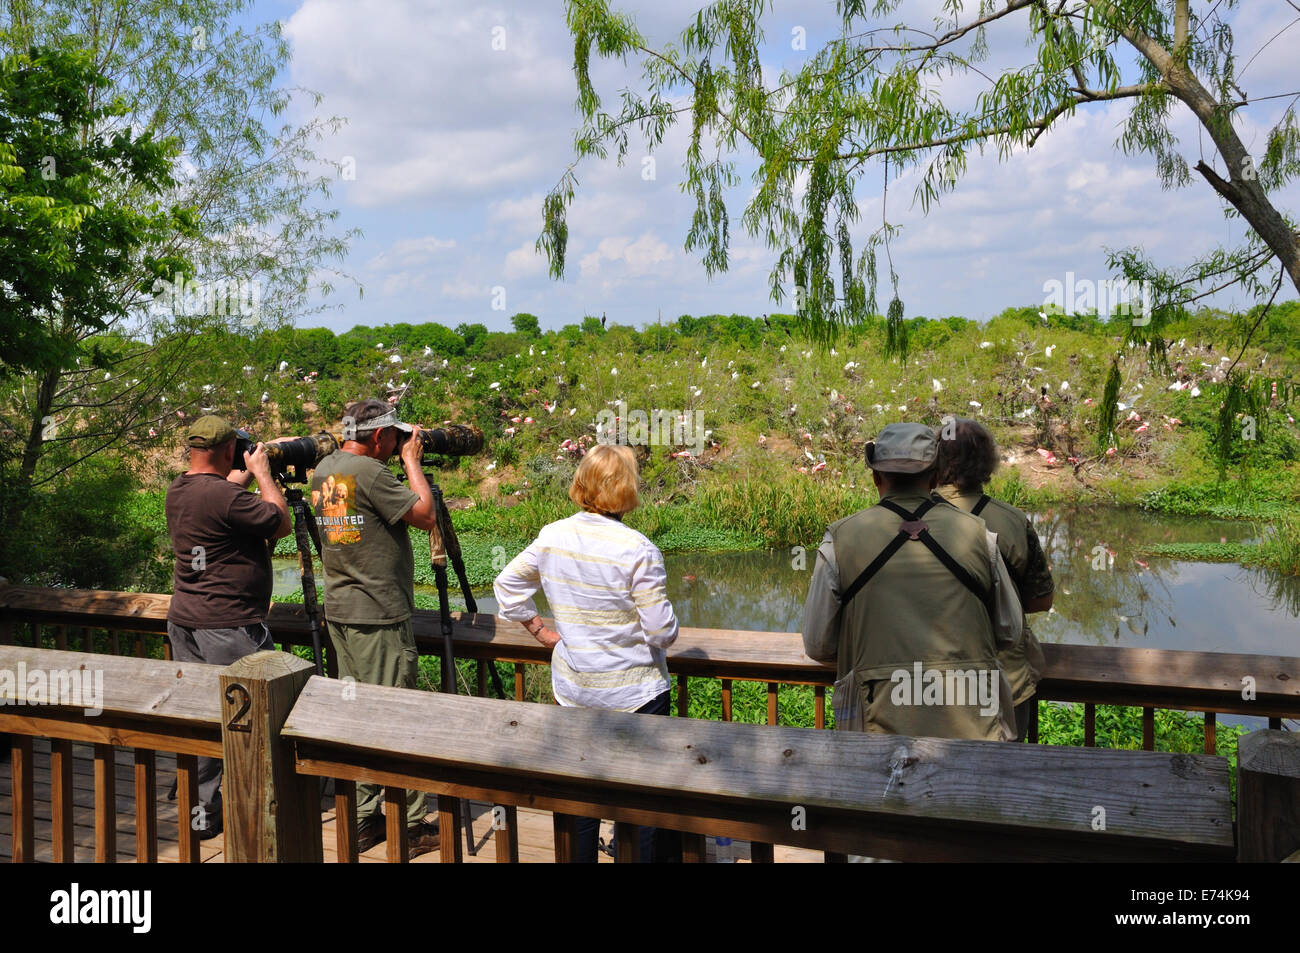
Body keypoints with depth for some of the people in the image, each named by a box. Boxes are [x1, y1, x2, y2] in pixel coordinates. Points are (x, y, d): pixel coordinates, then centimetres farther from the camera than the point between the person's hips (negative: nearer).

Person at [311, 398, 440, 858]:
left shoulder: (323, 470, 10)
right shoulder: (368, 471, -17)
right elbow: (424, 514, -14)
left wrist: (403, 461, 14)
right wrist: (412, 460, -3)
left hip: (338, 611, 9)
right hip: (378, 616, -9)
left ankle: (362, 818, 20)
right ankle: (409, 826, 4)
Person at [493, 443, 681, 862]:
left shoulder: (552, 536, -4)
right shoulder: (638, 550, -20)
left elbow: (506, 585, 8)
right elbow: (662, 630, -18)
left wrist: (539, 631, 11)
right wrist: (666, 634, 4)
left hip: (572, 687, 5)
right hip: (633, 690, -5)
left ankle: (581, 855, 29)